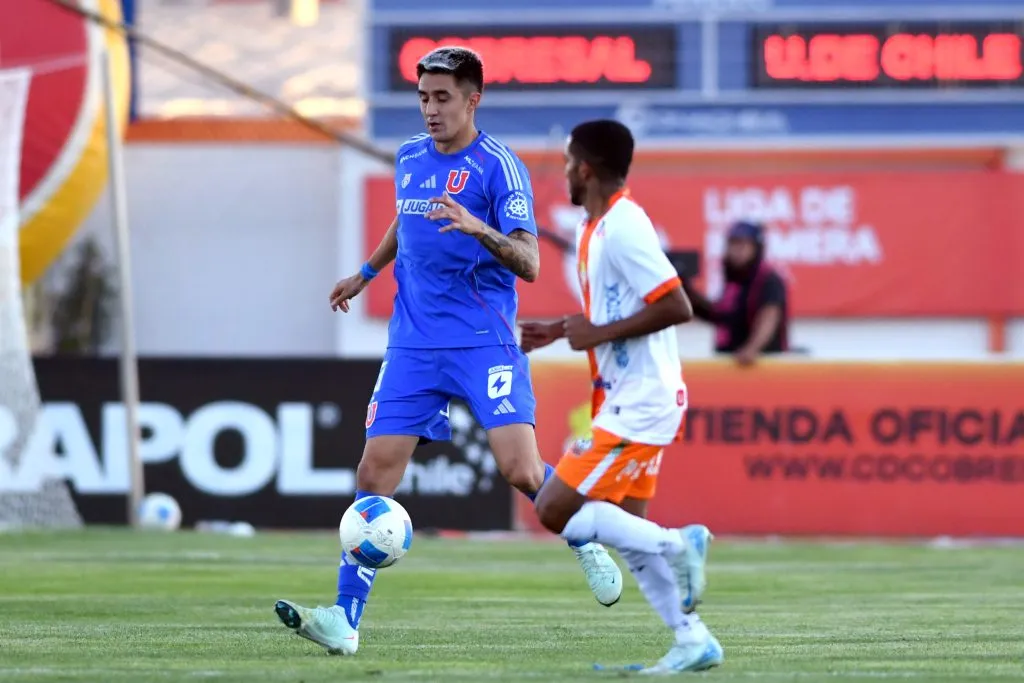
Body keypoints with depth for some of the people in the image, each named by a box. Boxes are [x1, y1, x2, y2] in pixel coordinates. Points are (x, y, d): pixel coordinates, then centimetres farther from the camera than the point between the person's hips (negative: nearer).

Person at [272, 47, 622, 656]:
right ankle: (345, 620, -6)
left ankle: (586, 541, 16)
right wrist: (366, 274, 35)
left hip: (485, 342, -5)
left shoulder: (499, 166, -8)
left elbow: (529, 264, -16)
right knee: (375, 475, -6)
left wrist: (480, 230, -32)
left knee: (522, 472, -16)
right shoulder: (410, 158, 11)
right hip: (412, 346, 5)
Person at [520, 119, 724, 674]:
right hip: (626, 402, 10)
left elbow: (677, 307, -24)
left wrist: (598, 334, -20)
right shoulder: (593, 228, 13)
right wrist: (561, 331, 13)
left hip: (639, 404, -10)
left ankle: (677, 545, -11)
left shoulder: (623, 229, -18)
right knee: (627, 529, 10)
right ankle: (692, 641, 11)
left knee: (556, 511, -12)